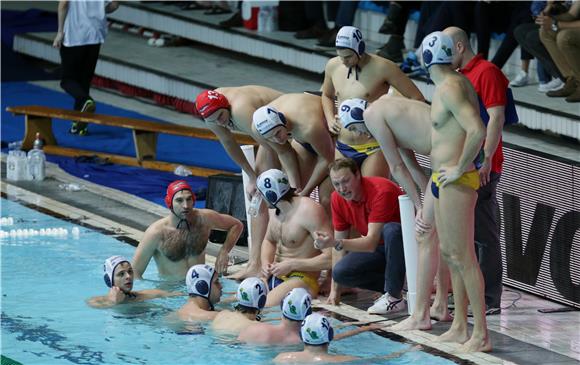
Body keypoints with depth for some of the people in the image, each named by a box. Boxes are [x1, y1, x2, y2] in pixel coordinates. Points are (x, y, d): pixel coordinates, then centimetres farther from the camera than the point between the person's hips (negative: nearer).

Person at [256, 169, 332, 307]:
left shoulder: (309, 211, -19)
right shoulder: (274, 210, 7)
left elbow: (330, 258, -24)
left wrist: (291, 265, -20)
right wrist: (266, 262, 3)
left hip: (302, 279, -7)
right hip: (275, 275, 7)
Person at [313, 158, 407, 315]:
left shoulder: (381, 191, -29)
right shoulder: (337, 199, -7)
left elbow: (371, 243, -34)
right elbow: (339, 242, 0)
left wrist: (335, 242, -49)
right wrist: (334, 290, -4)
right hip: (378, 249, 6)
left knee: (390, 230, -39)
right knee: (340, 272, -20)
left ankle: (395, 296, -26)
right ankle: (392, 287, 2)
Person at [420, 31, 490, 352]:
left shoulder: (450, 88, -17)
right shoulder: (455, 83, 14)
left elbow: (477, 131, -30)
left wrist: (460, 168, -19)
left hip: (456, 181, -10)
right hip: (442, 180, 10)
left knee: (463, 257, -9)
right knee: (449, 253, 16)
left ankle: (481, 335, -8)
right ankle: (460, 327, 23)